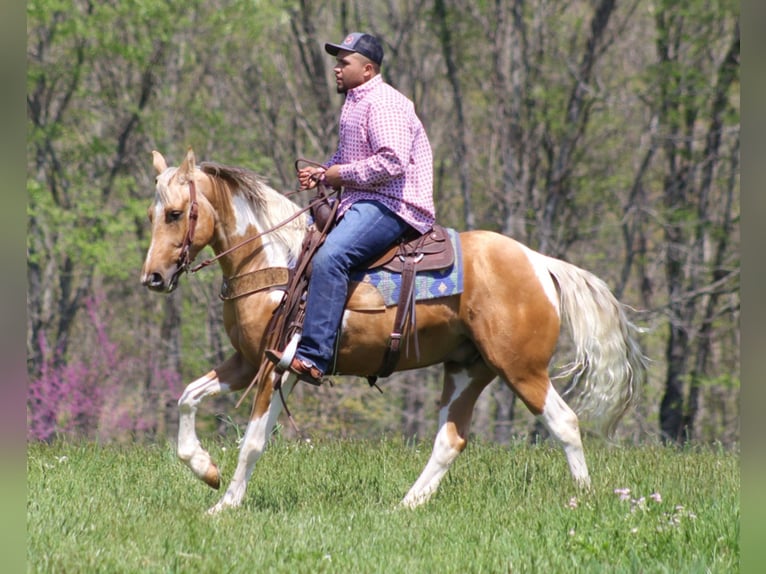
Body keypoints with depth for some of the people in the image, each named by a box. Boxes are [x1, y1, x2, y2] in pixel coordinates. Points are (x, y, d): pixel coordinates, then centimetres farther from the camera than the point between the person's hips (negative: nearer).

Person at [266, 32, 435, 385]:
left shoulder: (382, 104, -13)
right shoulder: (354, 104, 21)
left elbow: (392, 162, -25)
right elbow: (347, 158, 31)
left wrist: (341, 174, -15)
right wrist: (322, 173, 9)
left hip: (393, 205, -12)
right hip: (362, 202, 12)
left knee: (329, 257, -31)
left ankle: (312, 357, -39)